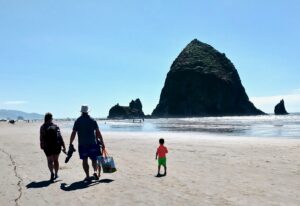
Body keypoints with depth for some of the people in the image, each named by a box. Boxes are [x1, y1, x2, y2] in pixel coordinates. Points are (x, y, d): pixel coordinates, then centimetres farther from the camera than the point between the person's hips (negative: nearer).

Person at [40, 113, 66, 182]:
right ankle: (56, 174, 21)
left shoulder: (42, 127, 0)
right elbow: (60, 137, -4)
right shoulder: (56, 126, 2)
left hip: (48, 147, -1)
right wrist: (63, 146, -3)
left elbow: (41, 138, -3)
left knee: (50, 161, 6)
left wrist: (41, 146, 10)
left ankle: (52, 173, -16)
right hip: (57, 146, 2)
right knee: (56, 160, 15)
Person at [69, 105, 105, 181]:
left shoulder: (78, 121, 1)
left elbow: (73, 133, -2)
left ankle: (87, 176, 8)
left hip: (82, 144, 0)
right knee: (94, 159, 11)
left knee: (84, 160, 9)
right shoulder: (93, 120, 1)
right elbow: (98, 133, -1)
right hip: (92, 143, 0)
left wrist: (70, 144, 5)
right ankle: (95, 171, -11)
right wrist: (102, 143, 3)